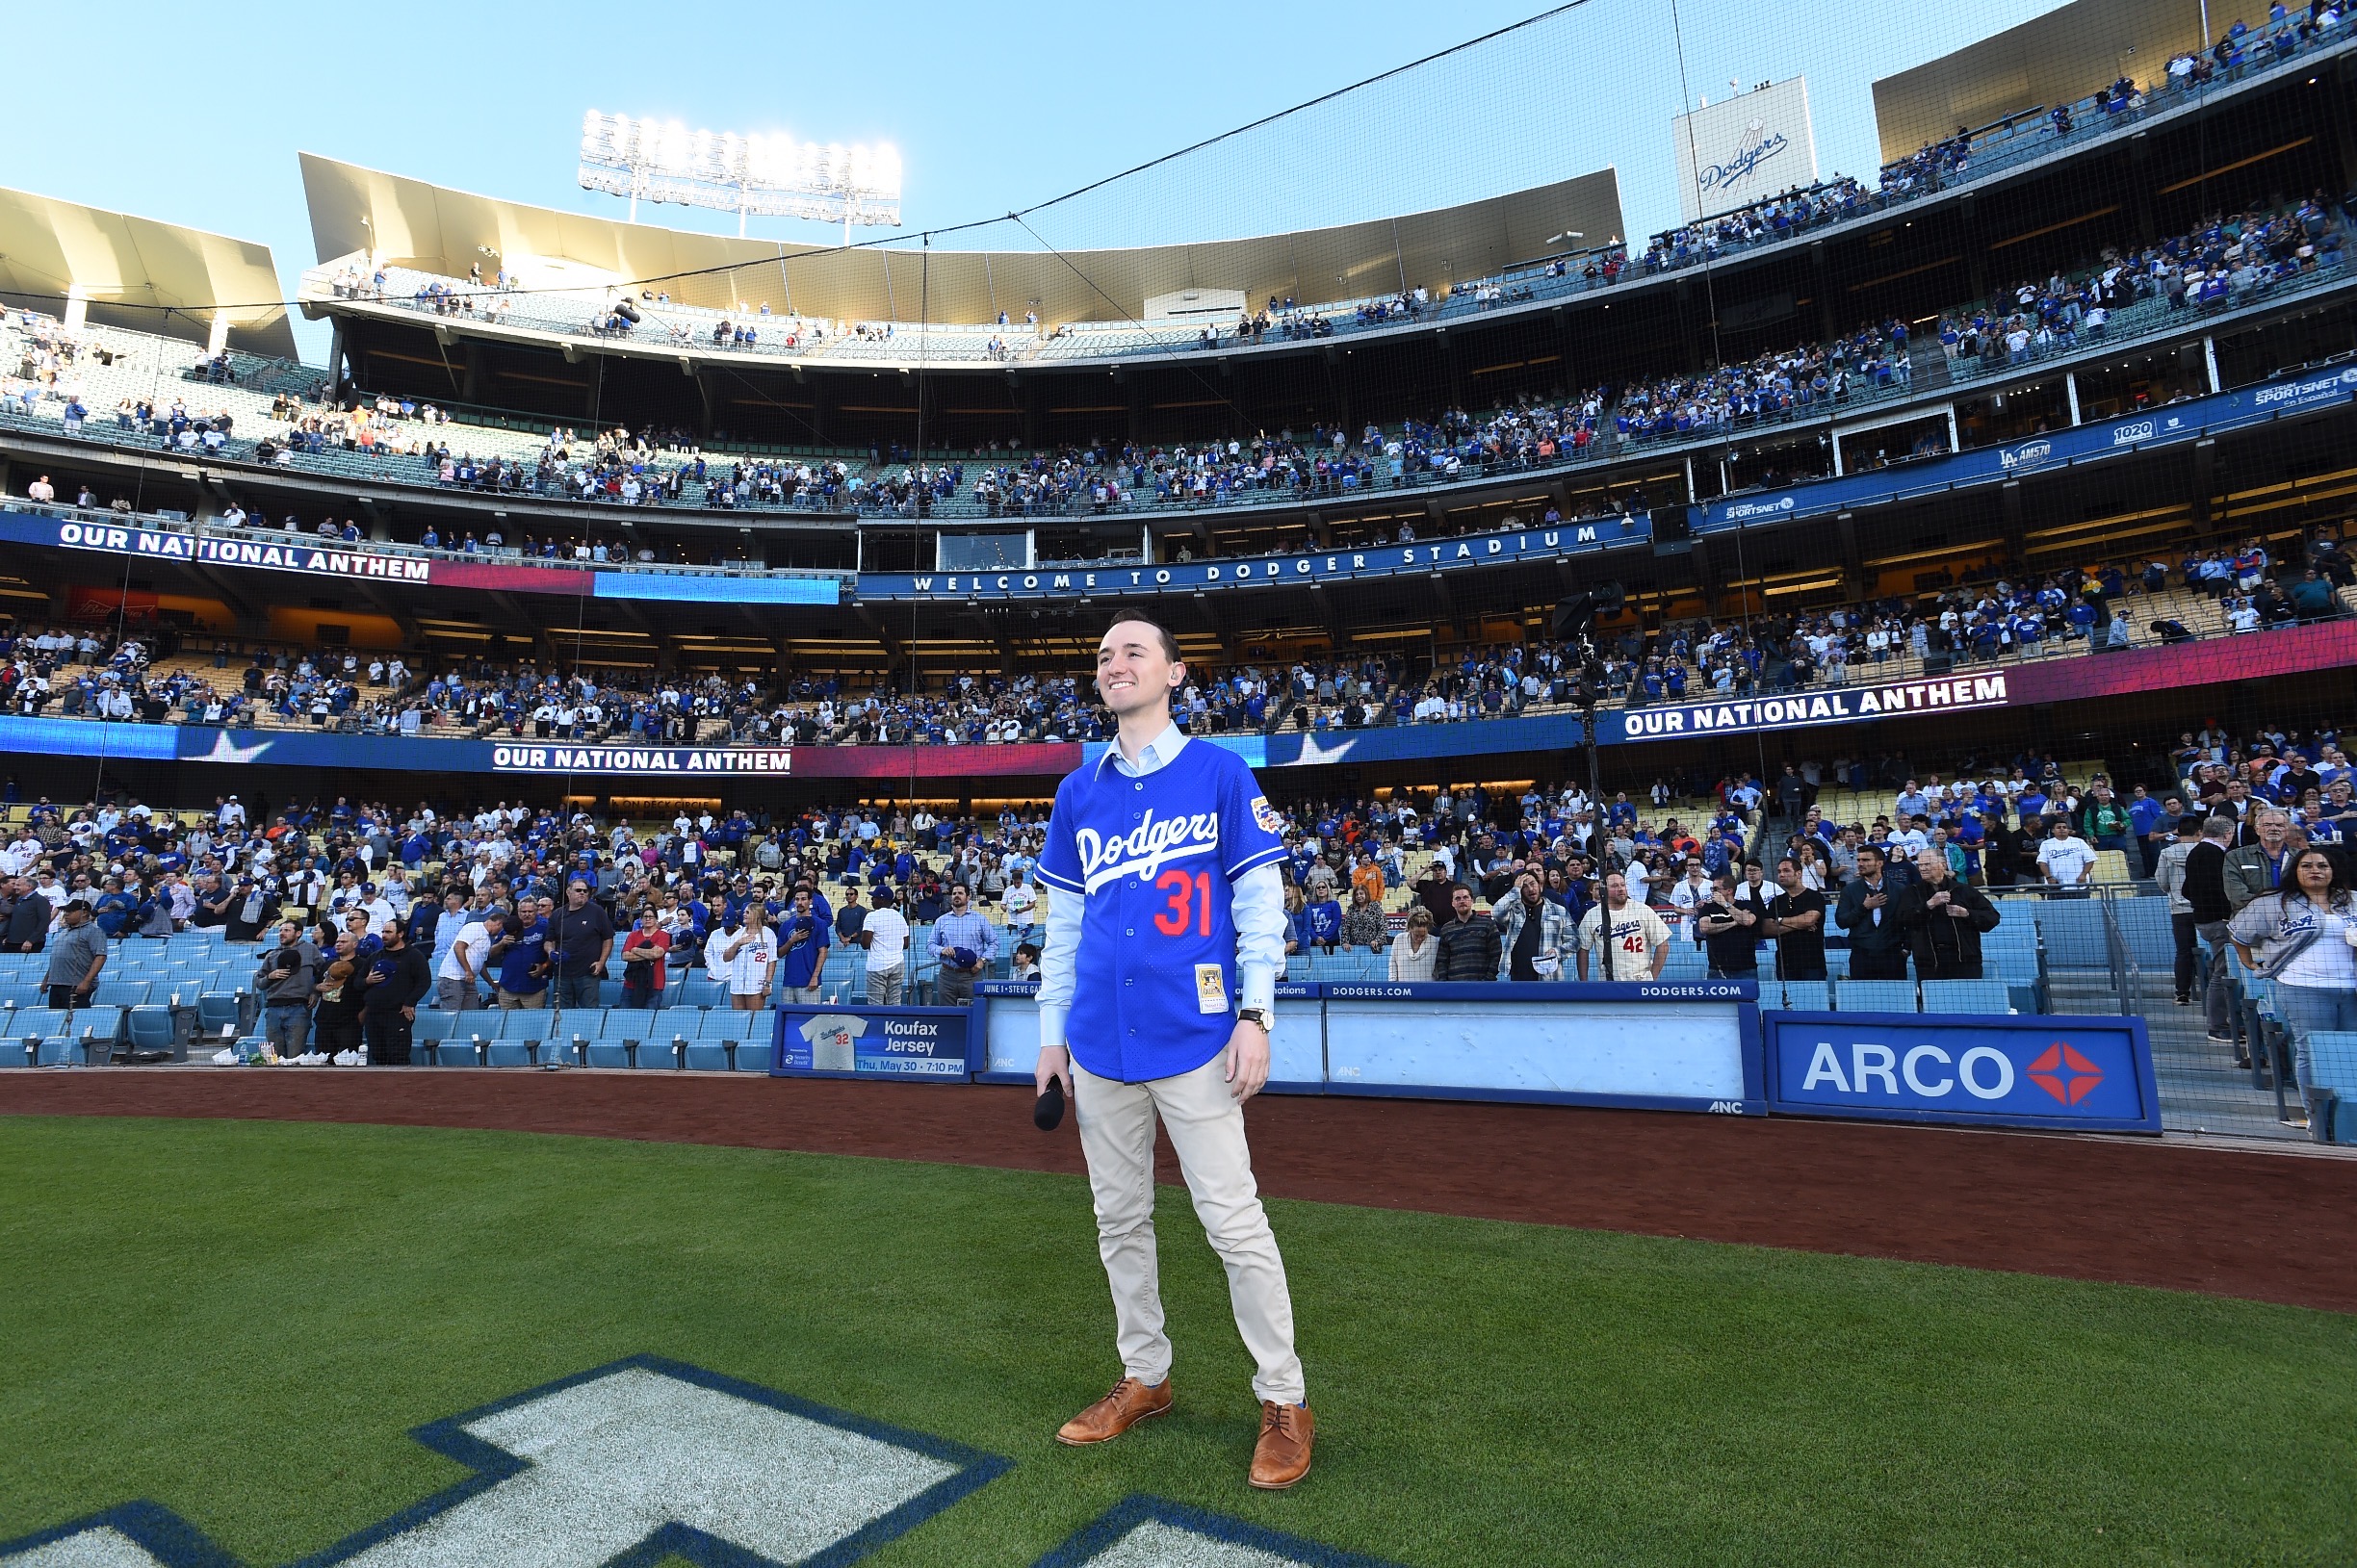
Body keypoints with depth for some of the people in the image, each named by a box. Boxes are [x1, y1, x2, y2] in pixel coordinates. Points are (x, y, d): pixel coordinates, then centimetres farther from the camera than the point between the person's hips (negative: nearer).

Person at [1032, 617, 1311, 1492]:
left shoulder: (1220, 772, -2)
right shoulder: (1078, 792, 10)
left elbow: (1259, 900, -3)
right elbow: (1063, 919, 13)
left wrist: (1254, 1014, -10)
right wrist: (1052, 1032, 11)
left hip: (1193, 1038, -5)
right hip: (1101, 1044, 5)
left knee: (1233, 1220, -1)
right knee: (1119, 1221, 14)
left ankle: (1284, 1401, 16)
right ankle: (1144, 1379, 32)